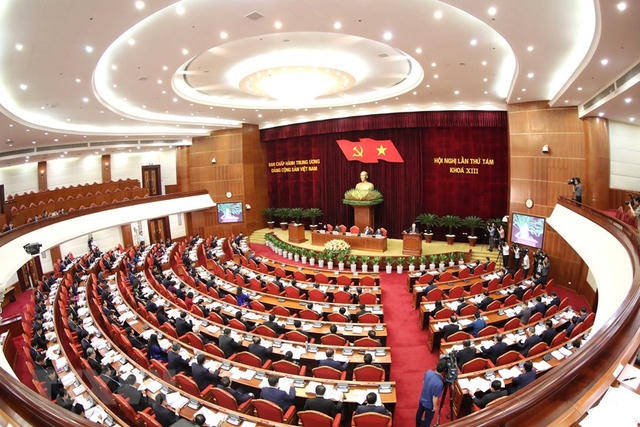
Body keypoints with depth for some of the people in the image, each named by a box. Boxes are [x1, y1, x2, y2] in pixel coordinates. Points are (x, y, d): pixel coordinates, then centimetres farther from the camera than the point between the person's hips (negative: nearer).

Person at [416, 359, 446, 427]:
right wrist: (435, 407, -9)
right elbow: (435, 397, -27)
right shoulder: (439, 383, -40)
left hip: (422, 399, 7)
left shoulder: (428, 372, -22)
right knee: (428, 419, 23)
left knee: (419, 412, 34)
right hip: (429, 404, -7)